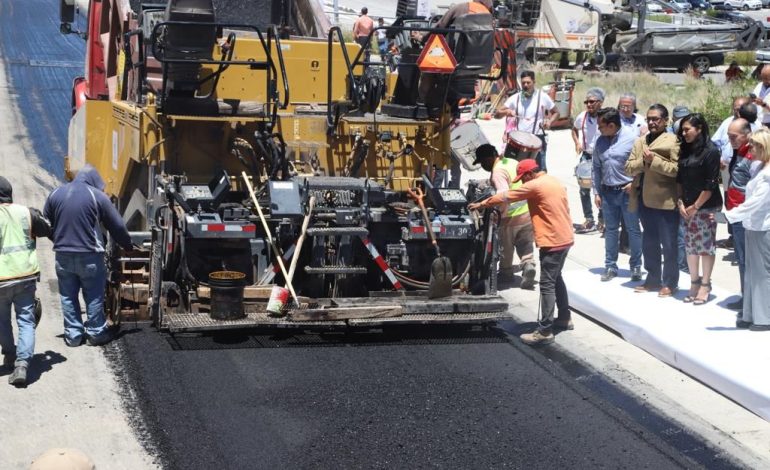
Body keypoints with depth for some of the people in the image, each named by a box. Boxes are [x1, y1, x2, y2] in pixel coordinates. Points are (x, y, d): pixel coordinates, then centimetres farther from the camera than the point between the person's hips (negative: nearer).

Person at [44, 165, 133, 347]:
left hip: (63, 255, 4)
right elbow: (117, 226, -3)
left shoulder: (55, 194, 5)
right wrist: (127, 245, 13)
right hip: (89, 255, -4)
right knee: (94, 296, 9)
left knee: (68, 296, 12)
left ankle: (73, 335, 16)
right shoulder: (97, 196, -7)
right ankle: (96, 333, 16)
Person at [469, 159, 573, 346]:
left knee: (547, 285, -7)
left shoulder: (535, 186, -14)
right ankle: (564, 318, 33)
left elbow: (506, 197, -8)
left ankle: (545, 332, -7)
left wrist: (482, 204, 4)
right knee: (556, 279, 22)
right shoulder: (554, 181, 12)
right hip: (565, 238, 9)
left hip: (552, 242, -9)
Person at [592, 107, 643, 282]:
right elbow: (597, 168, 10)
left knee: (633, 230, 5)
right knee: (610, 230, 11)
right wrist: (597, 192, 8)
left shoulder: (631, 138, -12)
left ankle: (636, 266, 16)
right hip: (608, 192, 5)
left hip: (627, 191, -5)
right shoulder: (600, 141, 5)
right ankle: (610, 266, 20)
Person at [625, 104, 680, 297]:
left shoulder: (673, 141, -6)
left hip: (665, 202, -7)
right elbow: (628, 168, 7)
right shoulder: (640, 142, 15)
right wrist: (643, 162, -11)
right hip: (645, 200, 7)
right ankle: (653, 279, 26)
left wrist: (653, 161, -19)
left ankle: (670, 283, 10)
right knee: (649, 244, 15)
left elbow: (676, 168, -17)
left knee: (668, 245, 1)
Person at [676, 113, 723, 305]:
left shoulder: (711, 151, -10)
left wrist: (695, 206, -12)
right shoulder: (685, 150, 10)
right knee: (690, 246, 9)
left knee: (706, 245, 0)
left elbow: (711, 184, -13)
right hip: (687, 206, 6)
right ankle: (694, 282, 17)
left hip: (705, 207, -6)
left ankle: (705, 285, 6)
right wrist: (680, 203, 2)